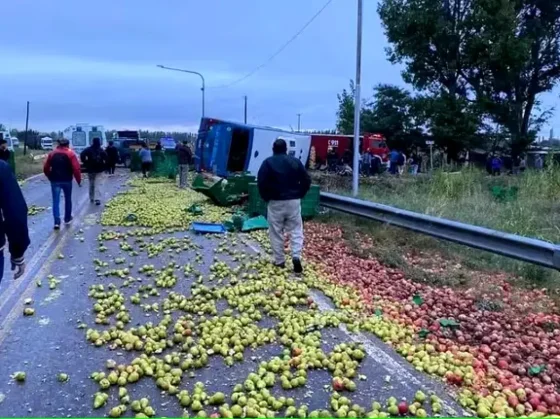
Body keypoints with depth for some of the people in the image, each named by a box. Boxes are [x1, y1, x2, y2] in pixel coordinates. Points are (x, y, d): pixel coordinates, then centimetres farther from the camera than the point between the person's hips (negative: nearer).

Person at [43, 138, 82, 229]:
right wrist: (79, 180, -5)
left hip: (55, 180, 1)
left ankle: (57, 221, -10)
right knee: (68, 199, 16)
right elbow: (76, 168, -13)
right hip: (67, 180, -1)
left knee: (55, 201, 0)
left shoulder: (52, 153, 7)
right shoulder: (71, 154, -3)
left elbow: (45, 168, 8)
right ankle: (67, 219, 27)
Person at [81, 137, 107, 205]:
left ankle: (91, 198, 21)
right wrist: (104, 166, 1)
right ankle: (97, 199, -14)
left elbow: (82, 155, -16)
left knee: (91, 184, 14)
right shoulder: (102, 150, 0)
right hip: (99, 169, 0)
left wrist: (85, 163, -5)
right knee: (97, 184, -2)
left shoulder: (88, 149, -2)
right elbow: (106, 158, -10)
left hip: (90, 169, 0)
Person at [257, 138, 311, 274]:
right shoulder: (295, 161, 6)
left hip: (276, 202, -2)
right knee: (296, 230, 8)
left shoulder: (268, 162, -2)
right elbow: (307, 180, 4)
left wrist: (266, 198, 4)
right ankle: (296, 256, -9)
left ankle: (279, 261, 10)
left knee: (276, 232, 6)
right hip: (294, 201, 2)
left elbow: (261, 182, -9)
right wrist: (299, 195, 13)